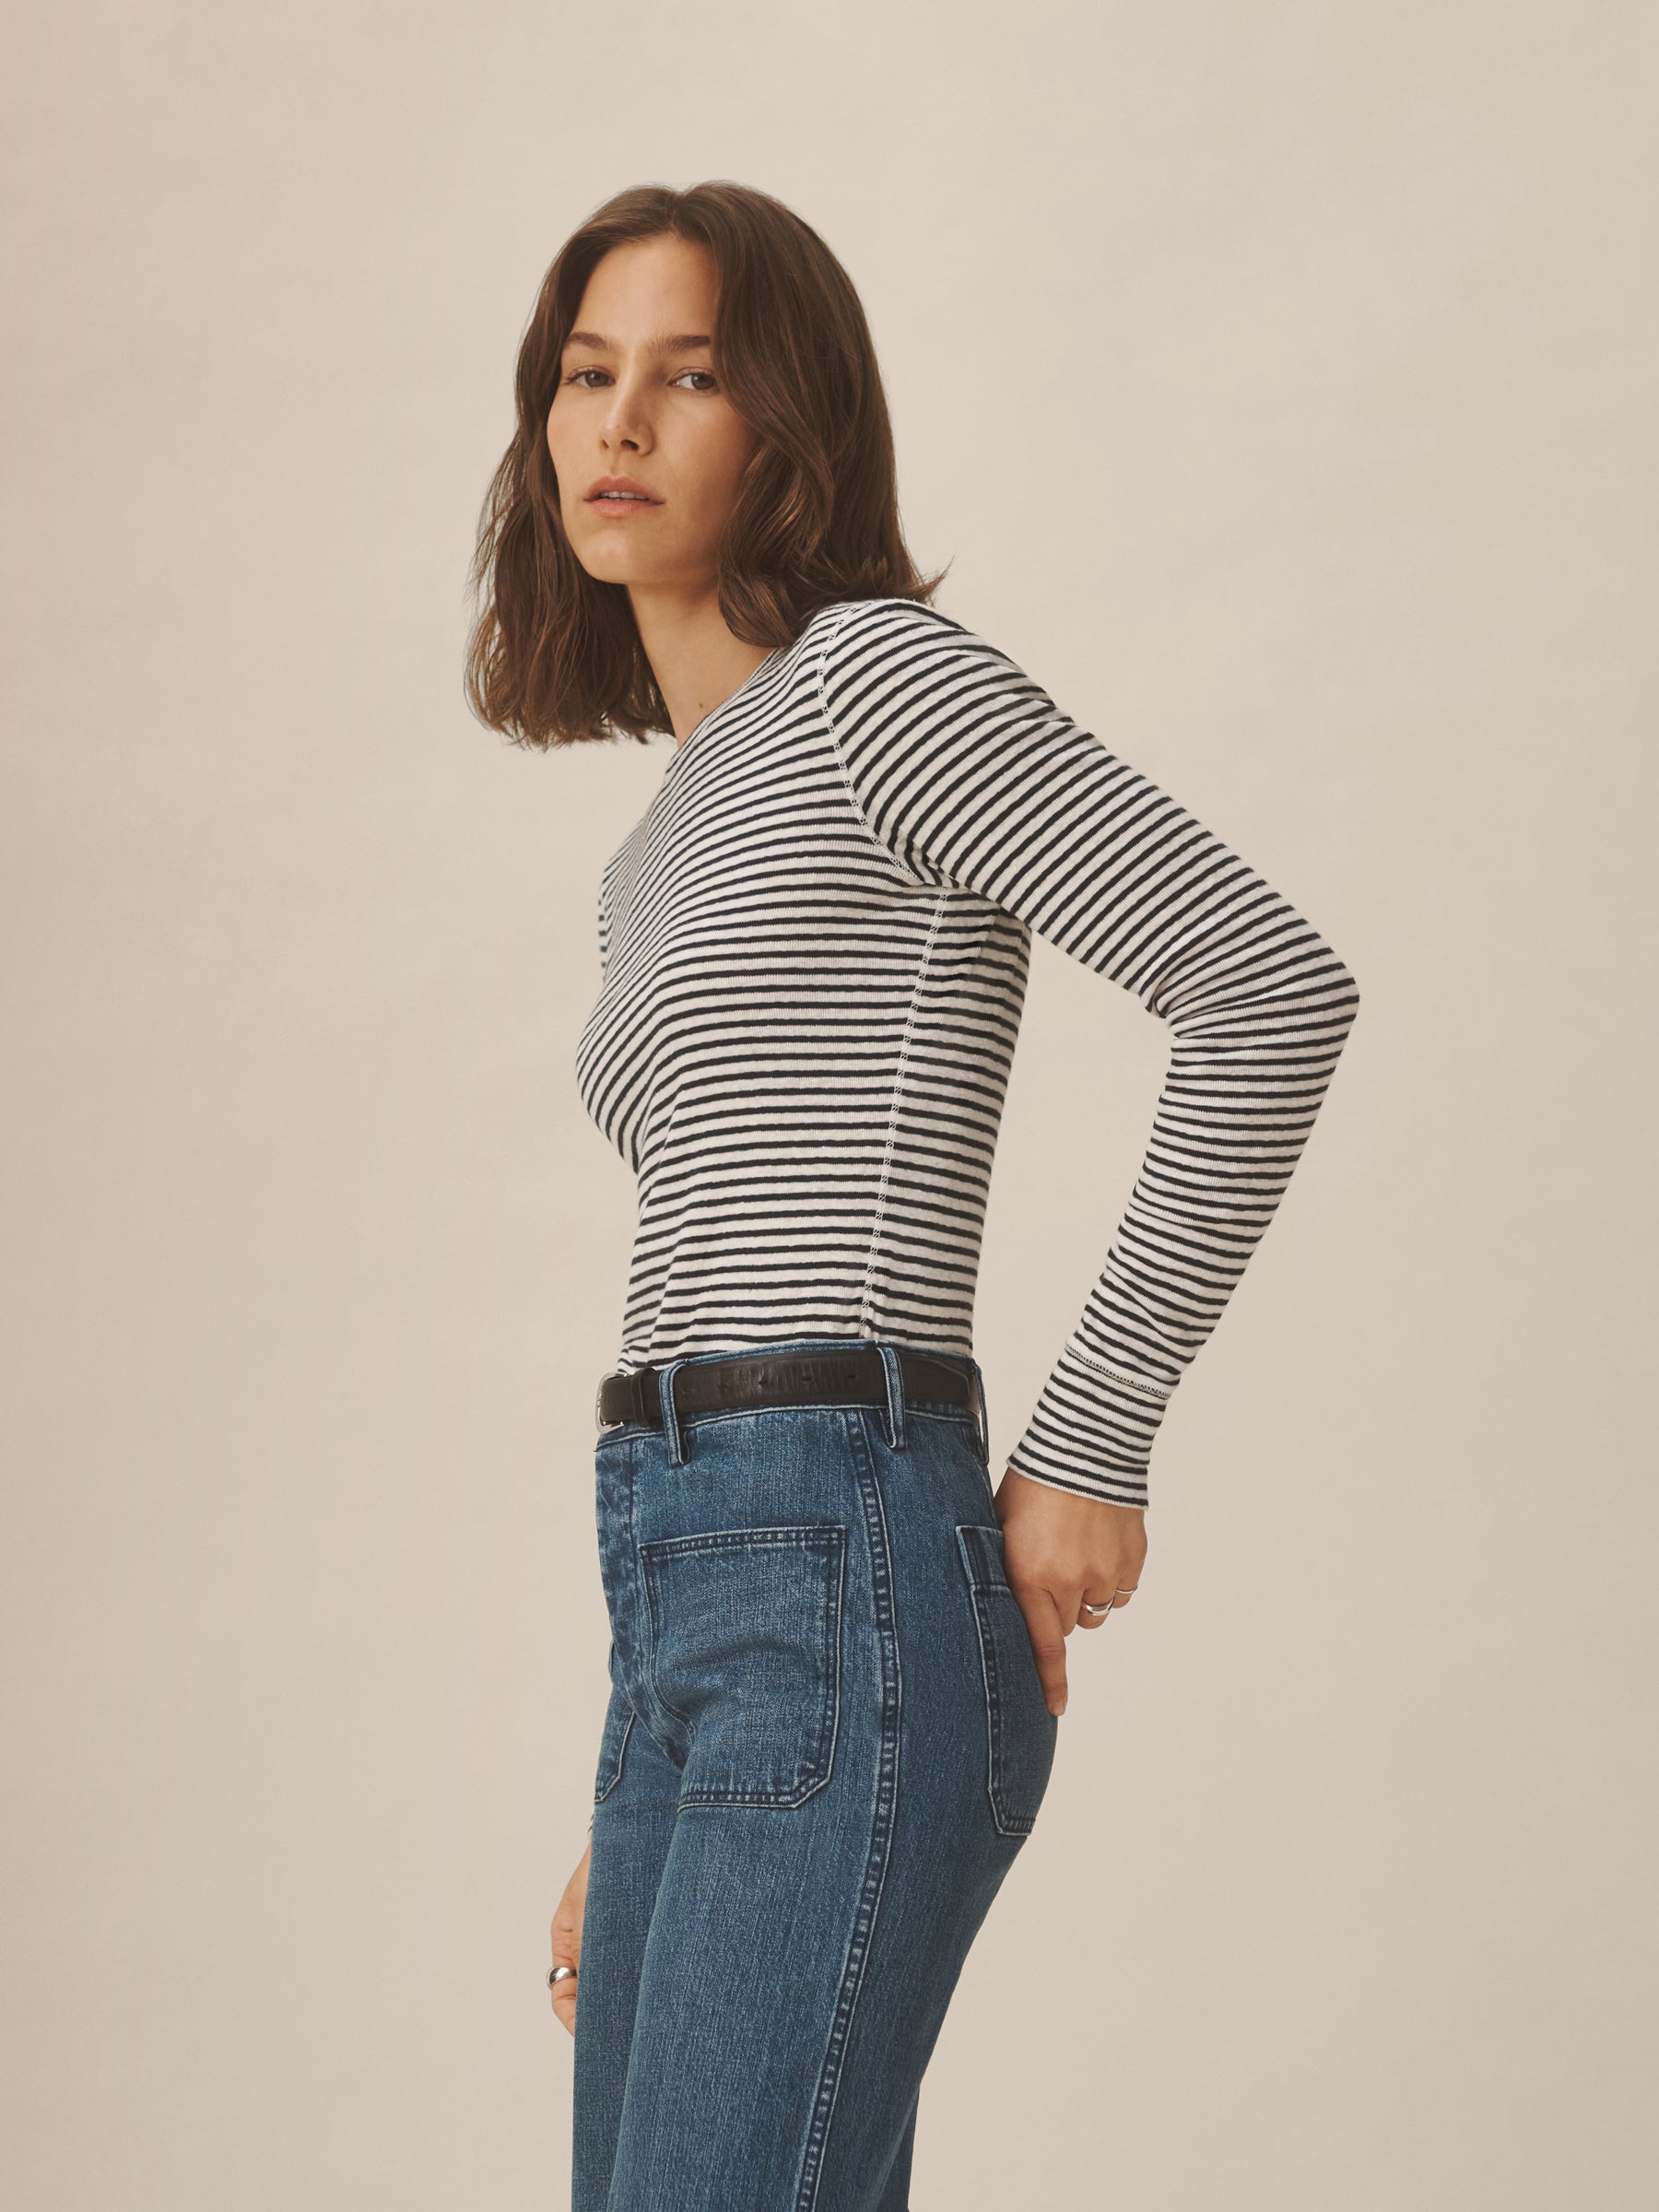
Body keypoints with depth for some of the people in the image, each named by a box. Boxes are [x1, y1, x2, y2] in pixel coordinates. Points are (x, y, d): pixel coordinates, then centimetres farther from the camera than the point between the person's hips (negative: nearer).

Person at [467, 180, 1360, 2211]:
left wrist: (1087, 1448, -12)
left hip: (845, 1606, -9)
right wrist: (635, 1815, 23)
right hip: (705, 1637, 9)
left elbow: (1272, 987, -14)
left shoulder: (873, 678, -3)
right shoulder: (668, 855, 23)